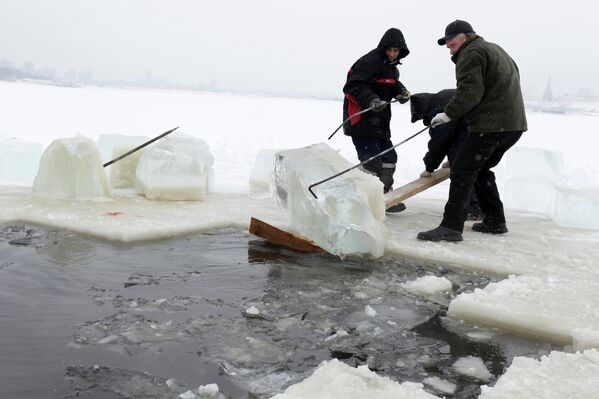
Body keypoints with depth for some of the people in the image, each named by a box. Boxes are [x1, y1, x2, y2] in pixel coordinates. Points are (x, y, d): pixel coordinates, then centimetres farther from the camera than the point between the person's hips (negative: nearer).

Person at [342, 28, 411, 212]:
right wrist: (370, 99, -37)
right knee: (371, 162, -14)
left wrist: (401, 91, 6)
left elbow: (393, 84, 28)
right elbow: (352, 86, -23)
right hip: (361, 120, -10)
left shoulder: (391, 67, 16)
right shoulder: (369, 62, -15)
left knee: (389, 158, 16)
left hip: (379, 123, 10)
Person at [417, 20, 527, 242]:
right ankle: (495, 221, 23)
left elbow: (469, 93, -18)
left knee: (462, 170, -10)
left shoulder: (471, 53, -6)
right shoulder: (494, 49, 26)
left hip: (491, 124, -10)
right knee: (480, 170, 20)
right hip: (514, 124, 10)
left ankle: (451, 226, -15)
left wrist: (448, 114, -12)